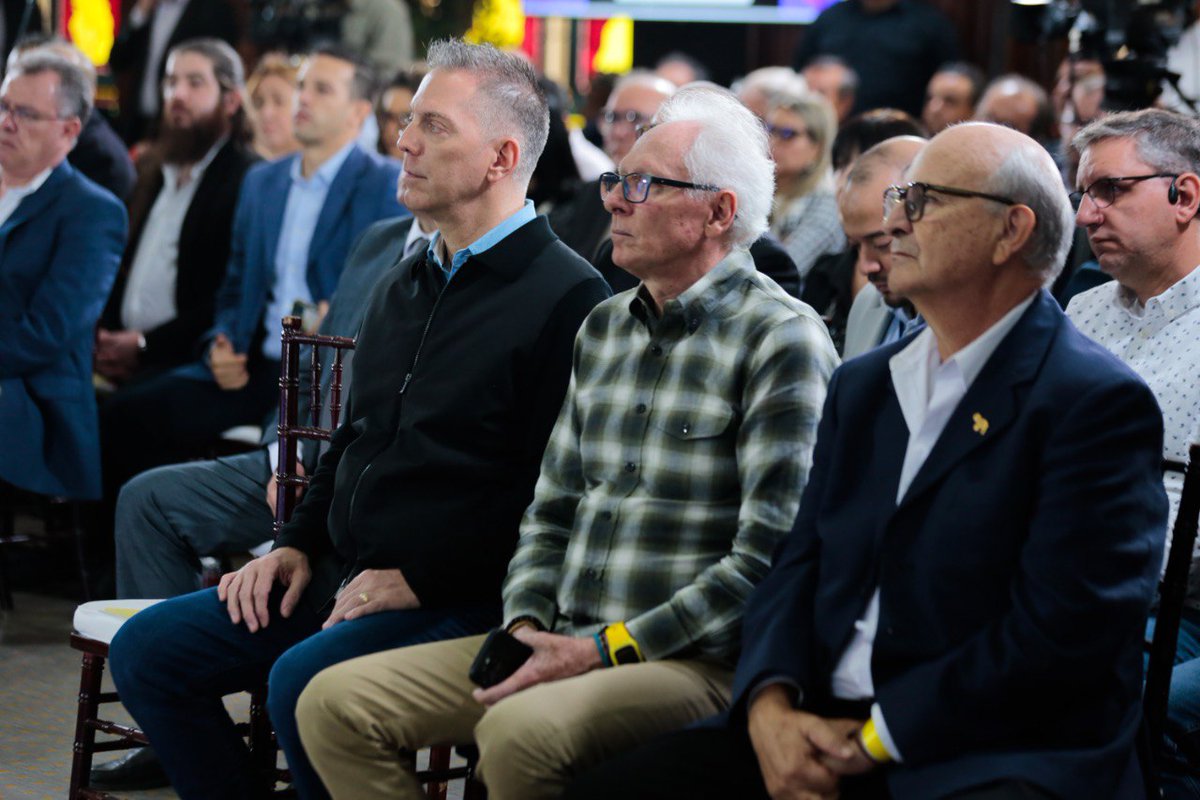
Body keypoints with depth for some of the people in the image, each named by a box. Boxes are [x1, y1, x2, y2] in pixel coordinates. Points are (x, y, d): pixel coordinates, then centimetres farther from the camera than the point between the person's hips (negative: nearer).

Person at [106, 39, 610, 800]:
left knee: (302, 682, -32)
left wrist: (419, 580, -17)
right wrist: (298, 544, 12)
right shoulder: (405, 286, 18)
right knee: (146, 650, -2)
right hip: (343, 578, 9)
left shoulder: (567, 297, -11)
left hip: (460, 599, -9)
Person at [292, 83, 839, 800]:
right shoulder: (604, 329, 17)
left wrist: (607, 649, -16)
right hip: (564, 646, 8)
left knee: (520, 732, -36)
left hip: (700, 662, -8)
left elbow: (768, 560, -14)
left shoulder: (782, 341, -8)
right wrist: (525, 625, 1)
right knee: (334, 703, -6)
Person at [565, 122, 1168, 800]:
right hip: (830, 734, 7)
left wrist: (875, 739, -13)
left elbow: (1059, 634, -15)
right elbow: (800, 566, 14)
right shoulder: (863, 386, 18)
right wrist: (769, 706, -6)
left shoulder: (1098, 402, -7)